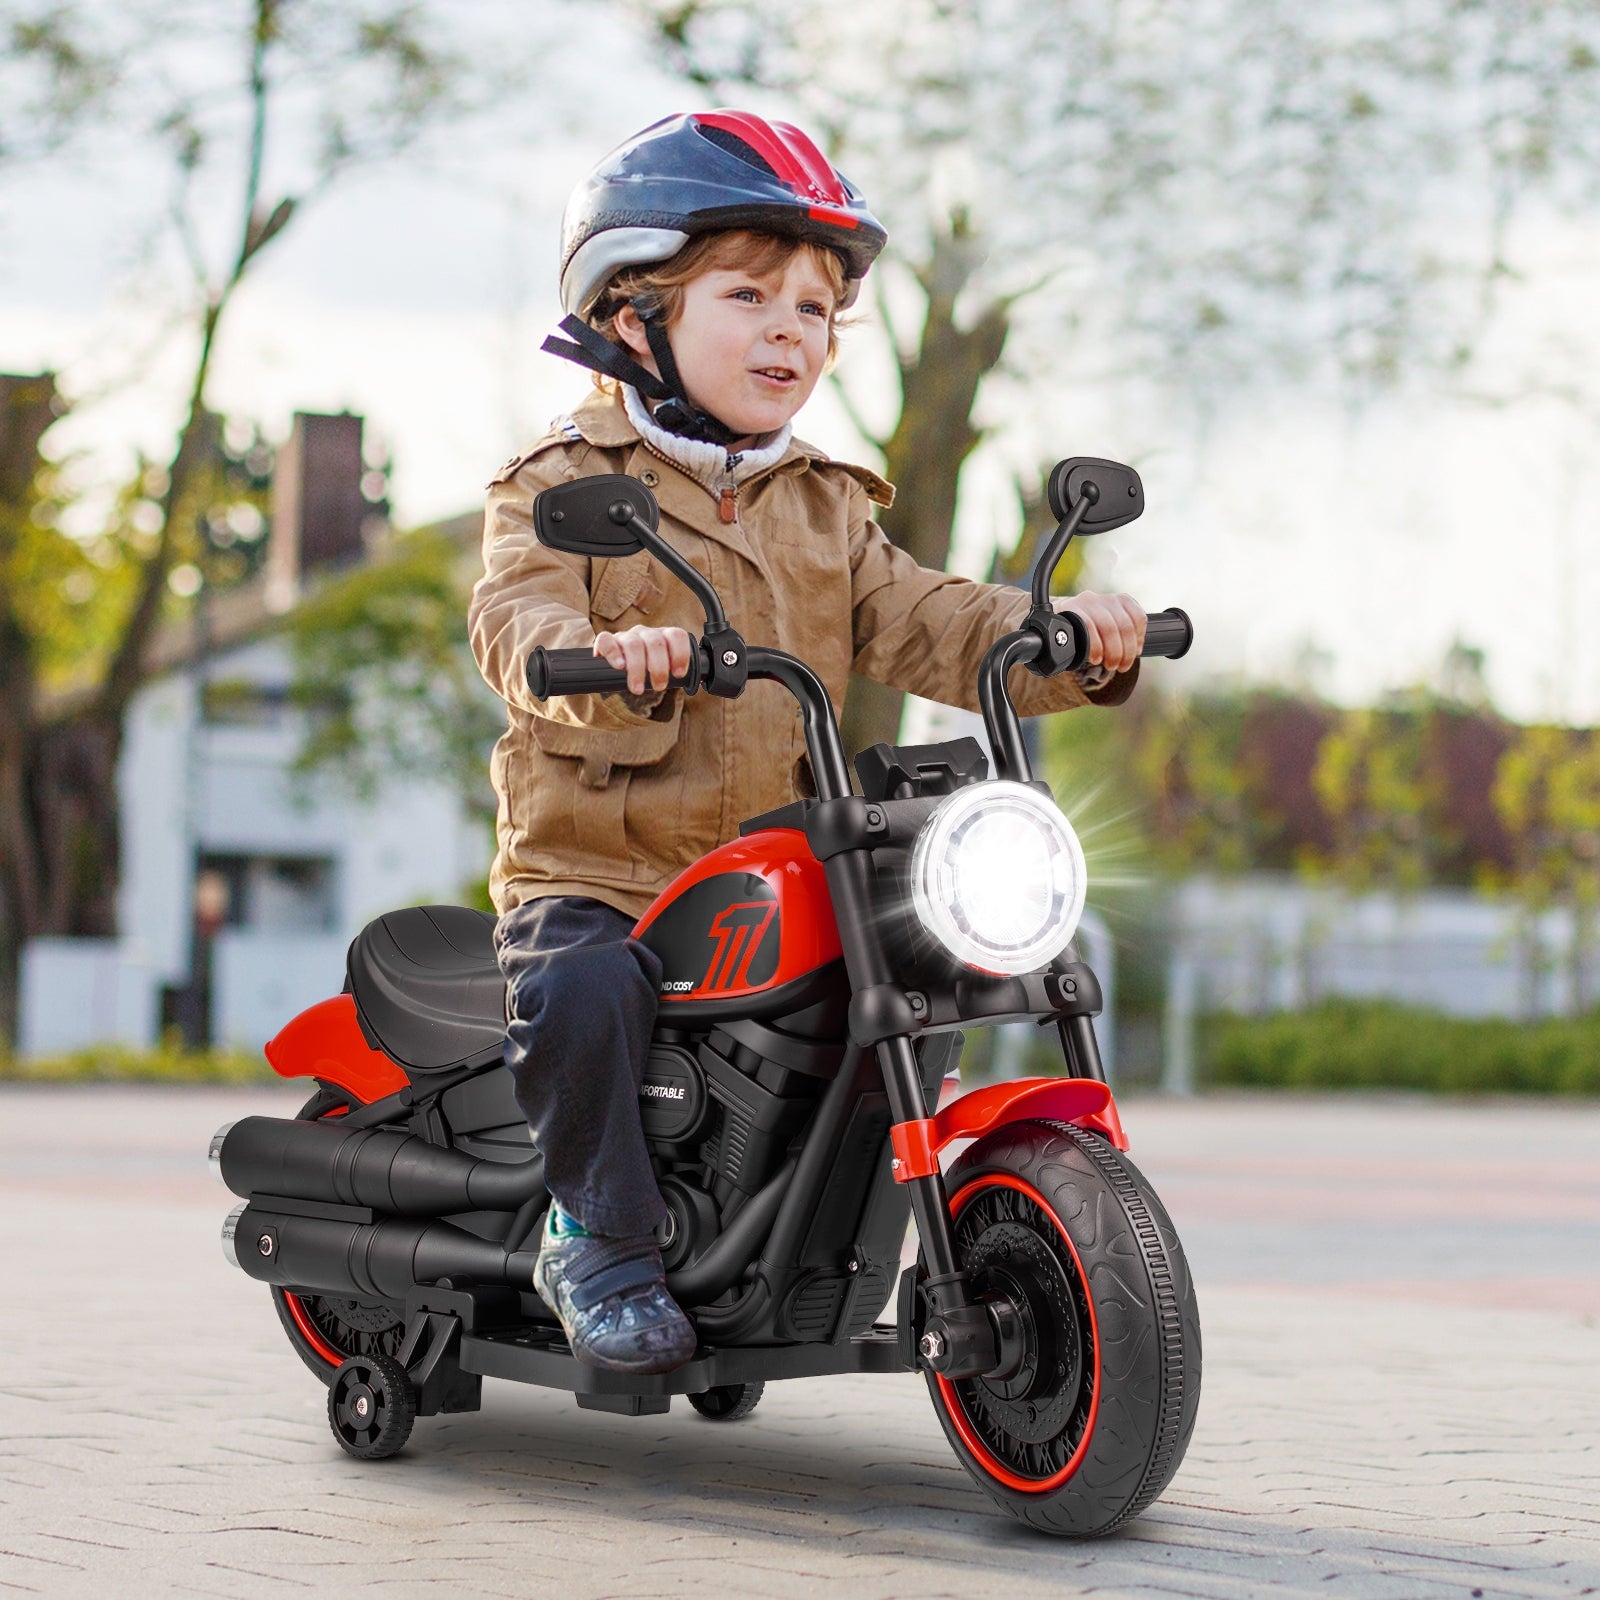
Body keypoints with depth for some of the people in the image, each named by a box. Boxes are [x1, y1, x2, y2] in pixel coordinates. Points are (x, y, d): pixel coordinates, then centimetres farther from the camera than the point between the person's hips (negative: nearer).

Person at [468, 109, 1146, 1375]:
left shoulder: (825, 508, 18)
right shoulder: (565, 486, 1)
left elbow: (920, 626, 5)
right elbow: (516, 618, -17)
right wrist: (601, 658, -41)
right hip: (592, 869, -5)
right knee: (581, 989, -33)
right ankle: (602, 1236, -12)